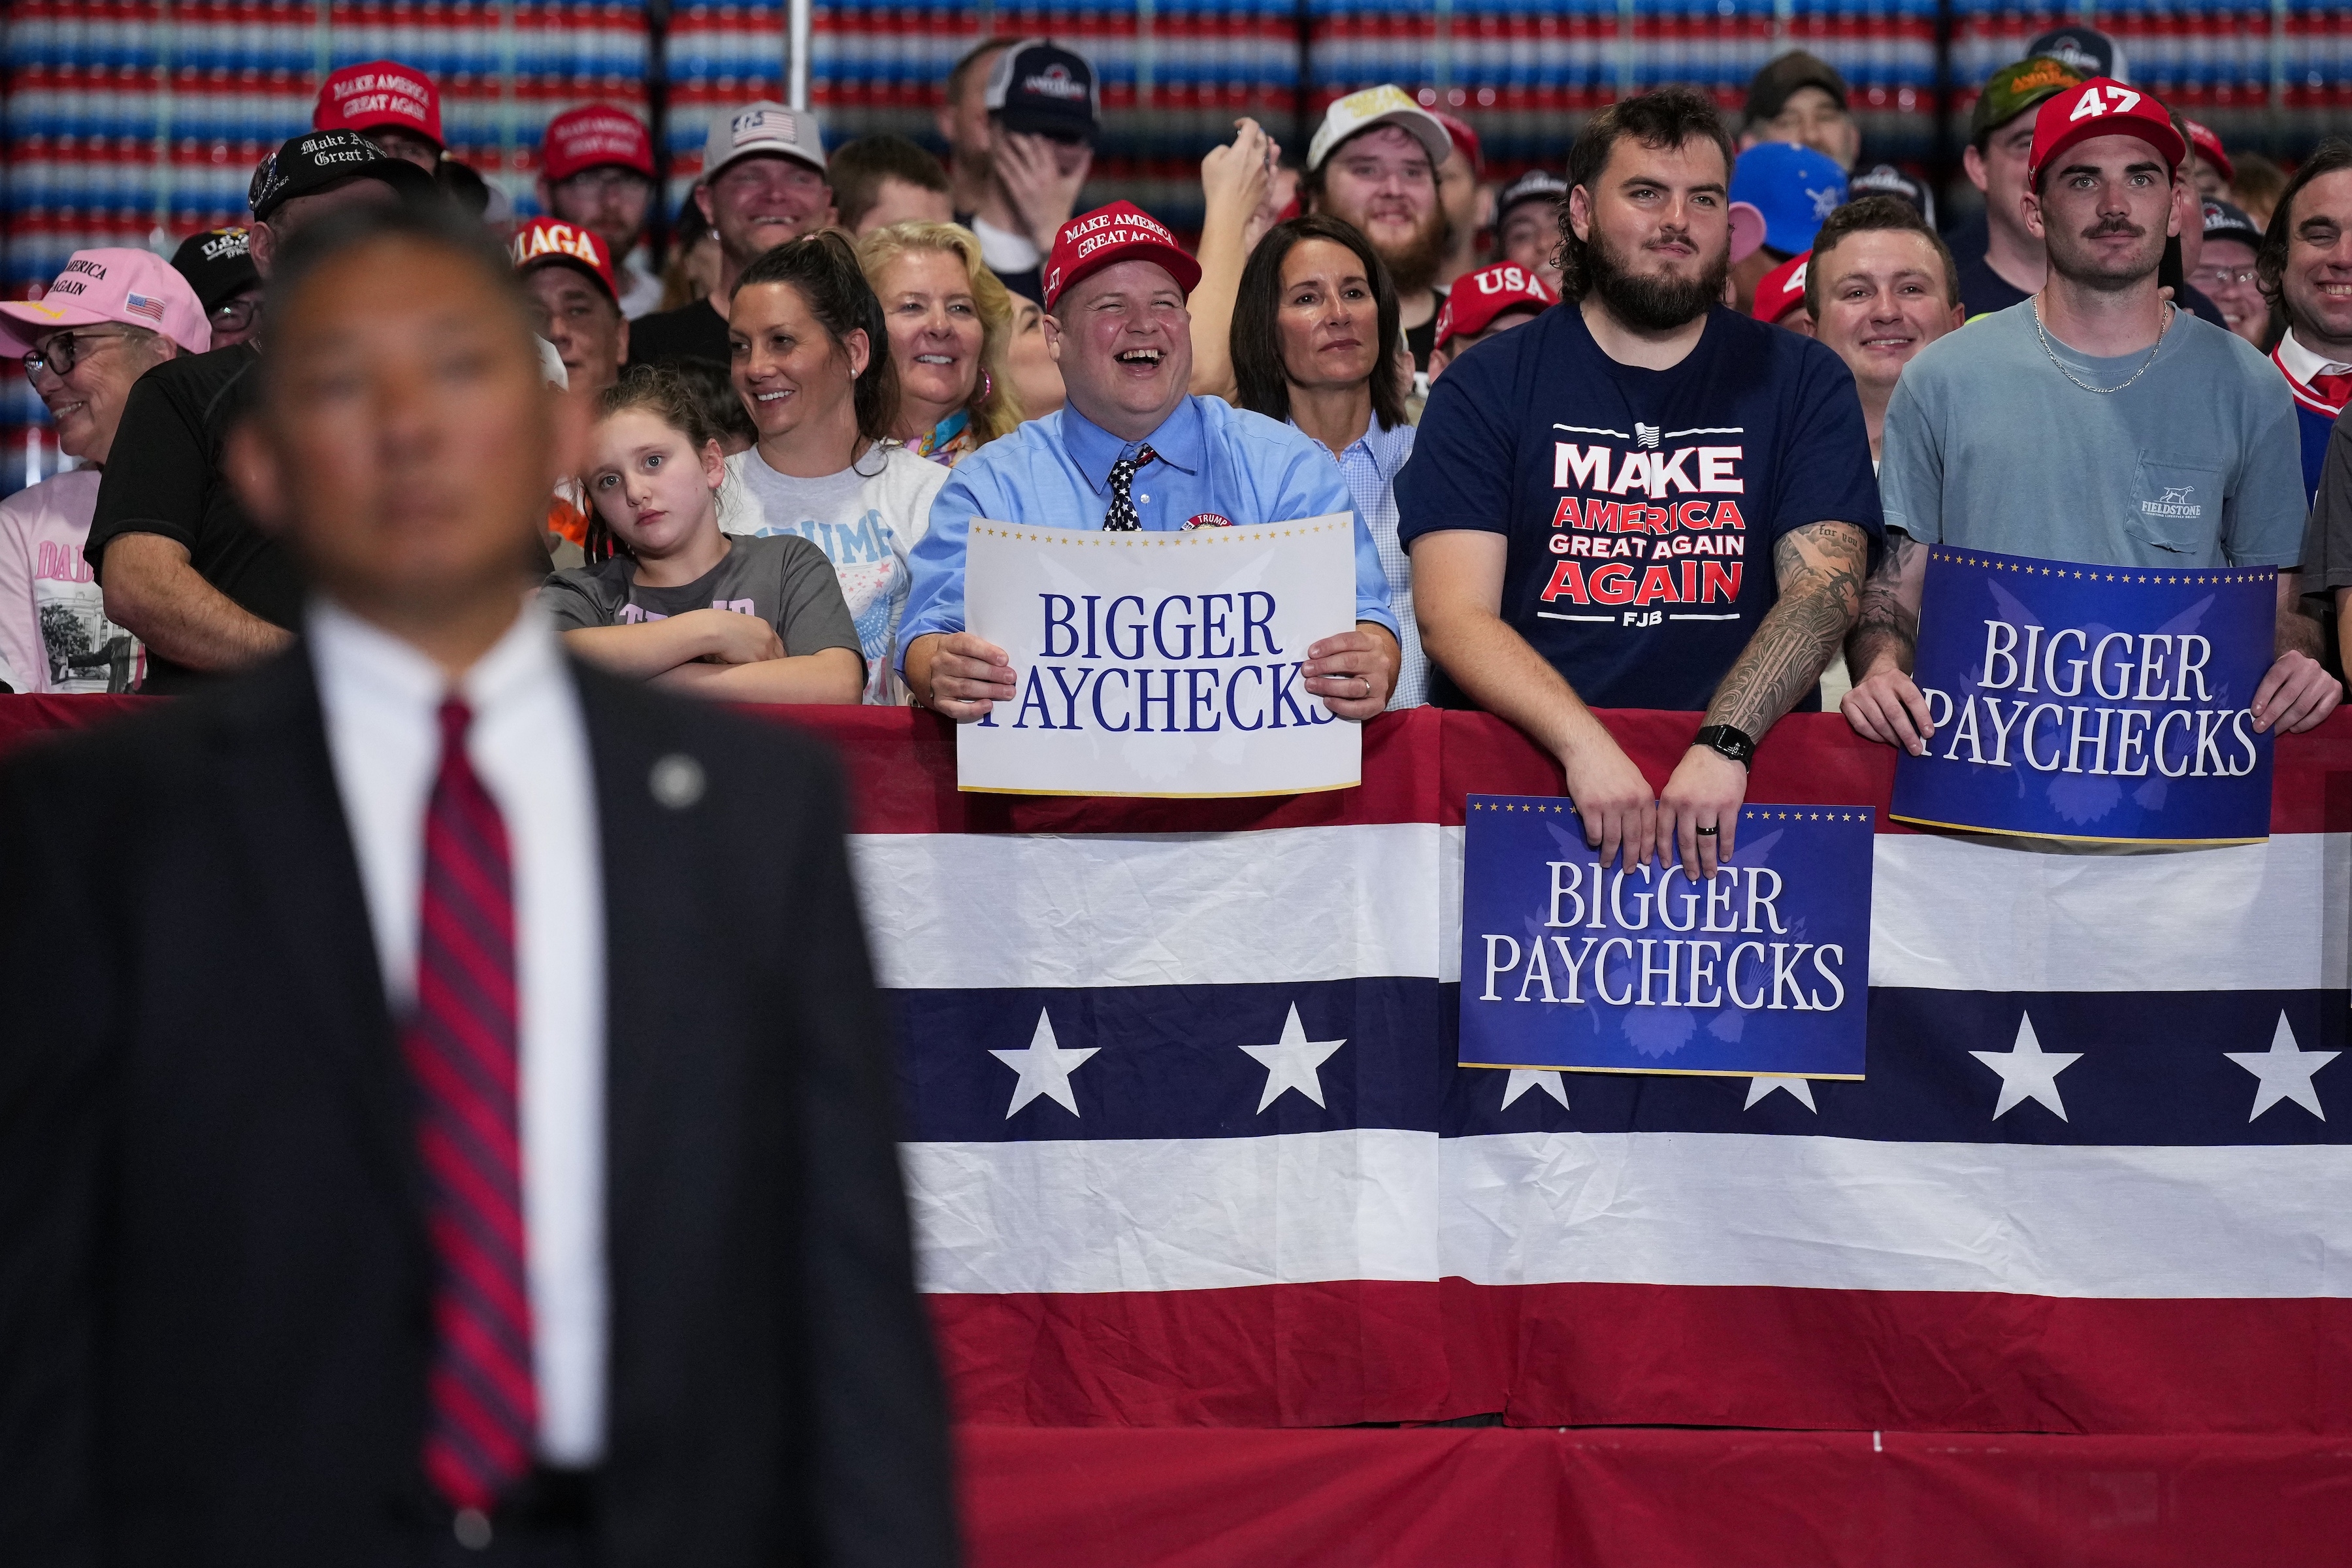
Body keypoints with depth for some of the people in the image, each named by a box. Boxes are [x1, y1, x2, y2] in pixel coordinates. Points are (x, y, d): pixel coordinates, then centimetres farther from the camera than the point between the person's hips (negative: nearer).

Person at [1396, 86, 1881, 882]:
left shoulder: (1802, 383, 12)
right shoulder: (1485, 388, 8)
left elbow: (1823, 590, -2)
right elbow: (1454, 615, -3)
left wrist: (1724, 744, -20)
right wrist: (1584, 745, -21)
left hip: (1745, 766, 1)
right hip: (1522, 768, 0)